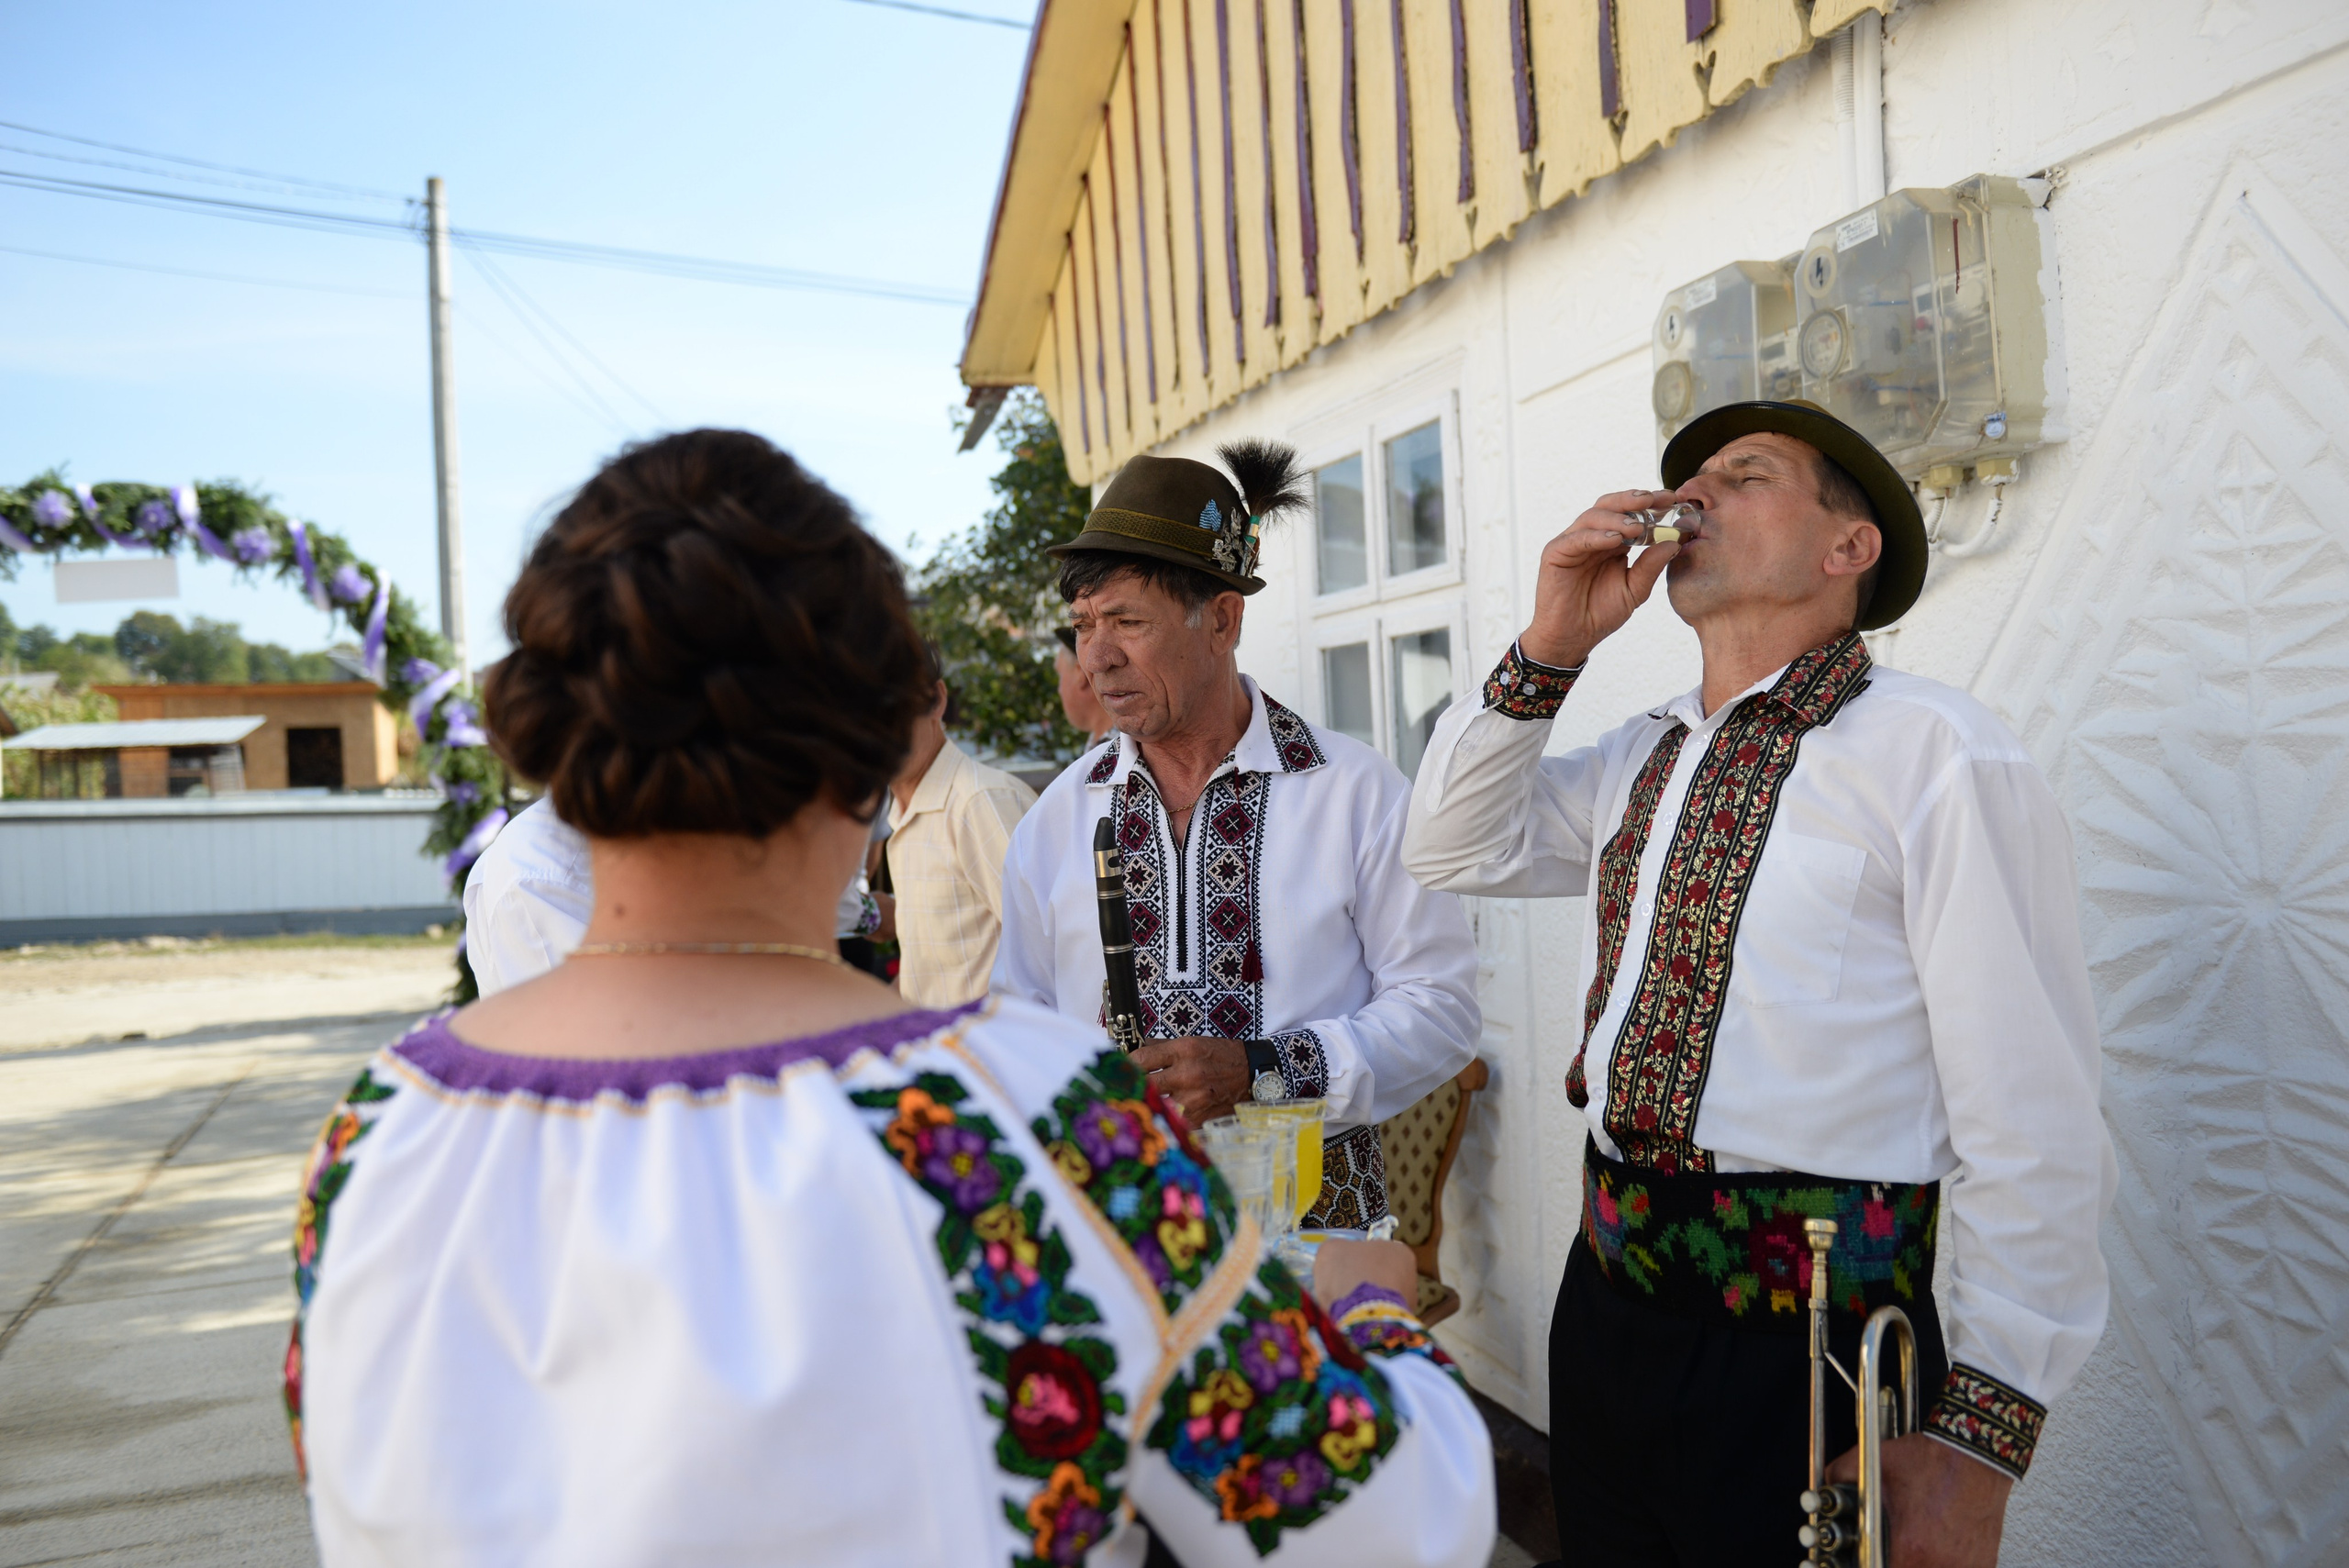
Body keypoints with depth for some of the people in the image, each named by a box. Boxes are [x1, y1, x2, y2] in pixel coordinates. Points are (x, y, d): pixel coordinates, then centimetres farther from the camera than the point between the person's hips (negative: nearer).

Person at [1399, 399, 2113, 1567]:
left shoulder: (1932, 751, -13)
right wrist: (1551, 647, 0)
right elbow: (1454, 852, 12)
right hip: (1607, 1302, 7)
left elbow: (2031, 1124, -16)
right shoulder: (1642, 759, 9)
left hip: (1805, 1350, -6)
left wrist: (1980, 1438, -18)